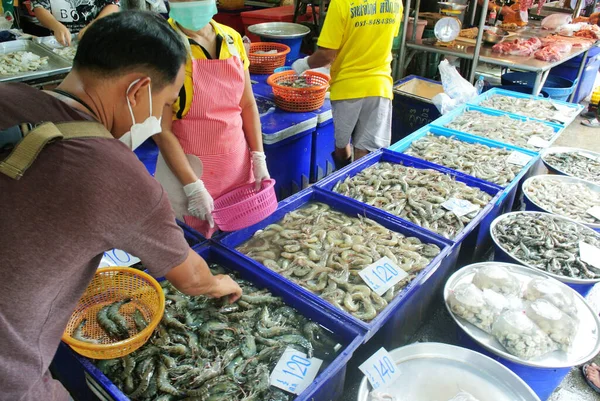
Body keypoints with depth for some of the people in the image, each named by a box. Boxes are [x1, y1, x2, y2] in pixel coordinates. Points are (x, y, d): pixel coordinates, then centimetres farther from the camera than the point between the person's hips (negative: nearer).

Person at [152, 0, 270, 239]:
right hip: (188, 168, -4)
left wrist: (259, 158, 0)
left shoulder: (232, 39, 1)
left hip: (239, 164, 5)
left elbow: (248, 104, 8)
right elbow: (162, 129, -15)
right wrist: (193, 187, -18)